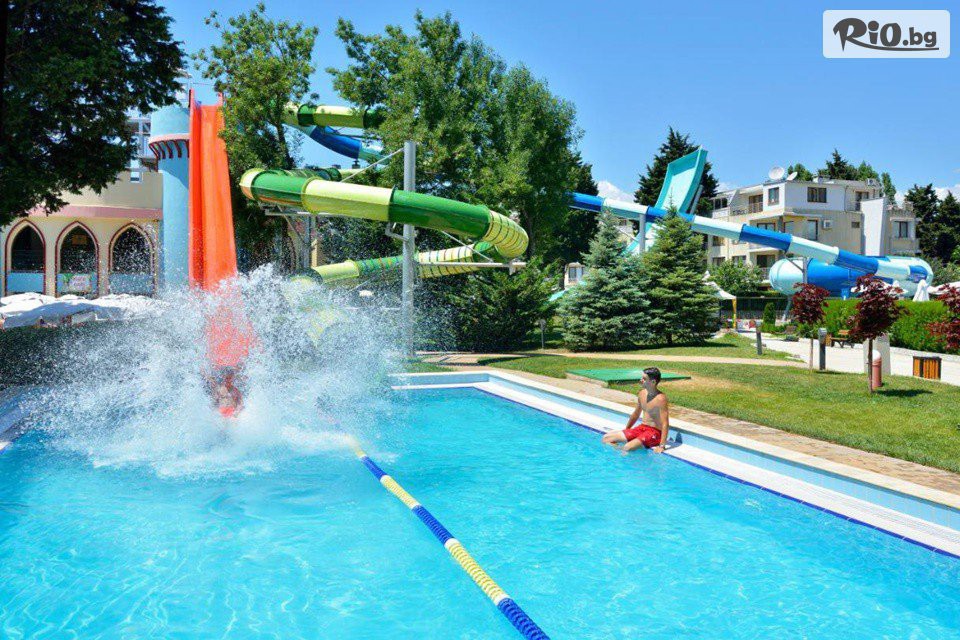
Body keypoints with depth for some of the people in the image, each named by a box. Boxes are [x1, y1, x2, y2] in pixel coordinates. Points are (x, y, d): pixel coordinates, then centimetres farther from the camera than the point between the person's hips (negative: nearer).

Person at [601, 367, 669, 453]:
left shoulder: (660, 399, -20)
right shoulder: (642, 393, 5)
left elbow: (665, 424, -23)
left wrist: (661, 446, -30)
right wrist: (625, 430, 26)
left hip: (654, 432, -8)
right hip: (641, 428, 8)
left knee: (628, 447, -35)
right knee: (606, 438, -1)